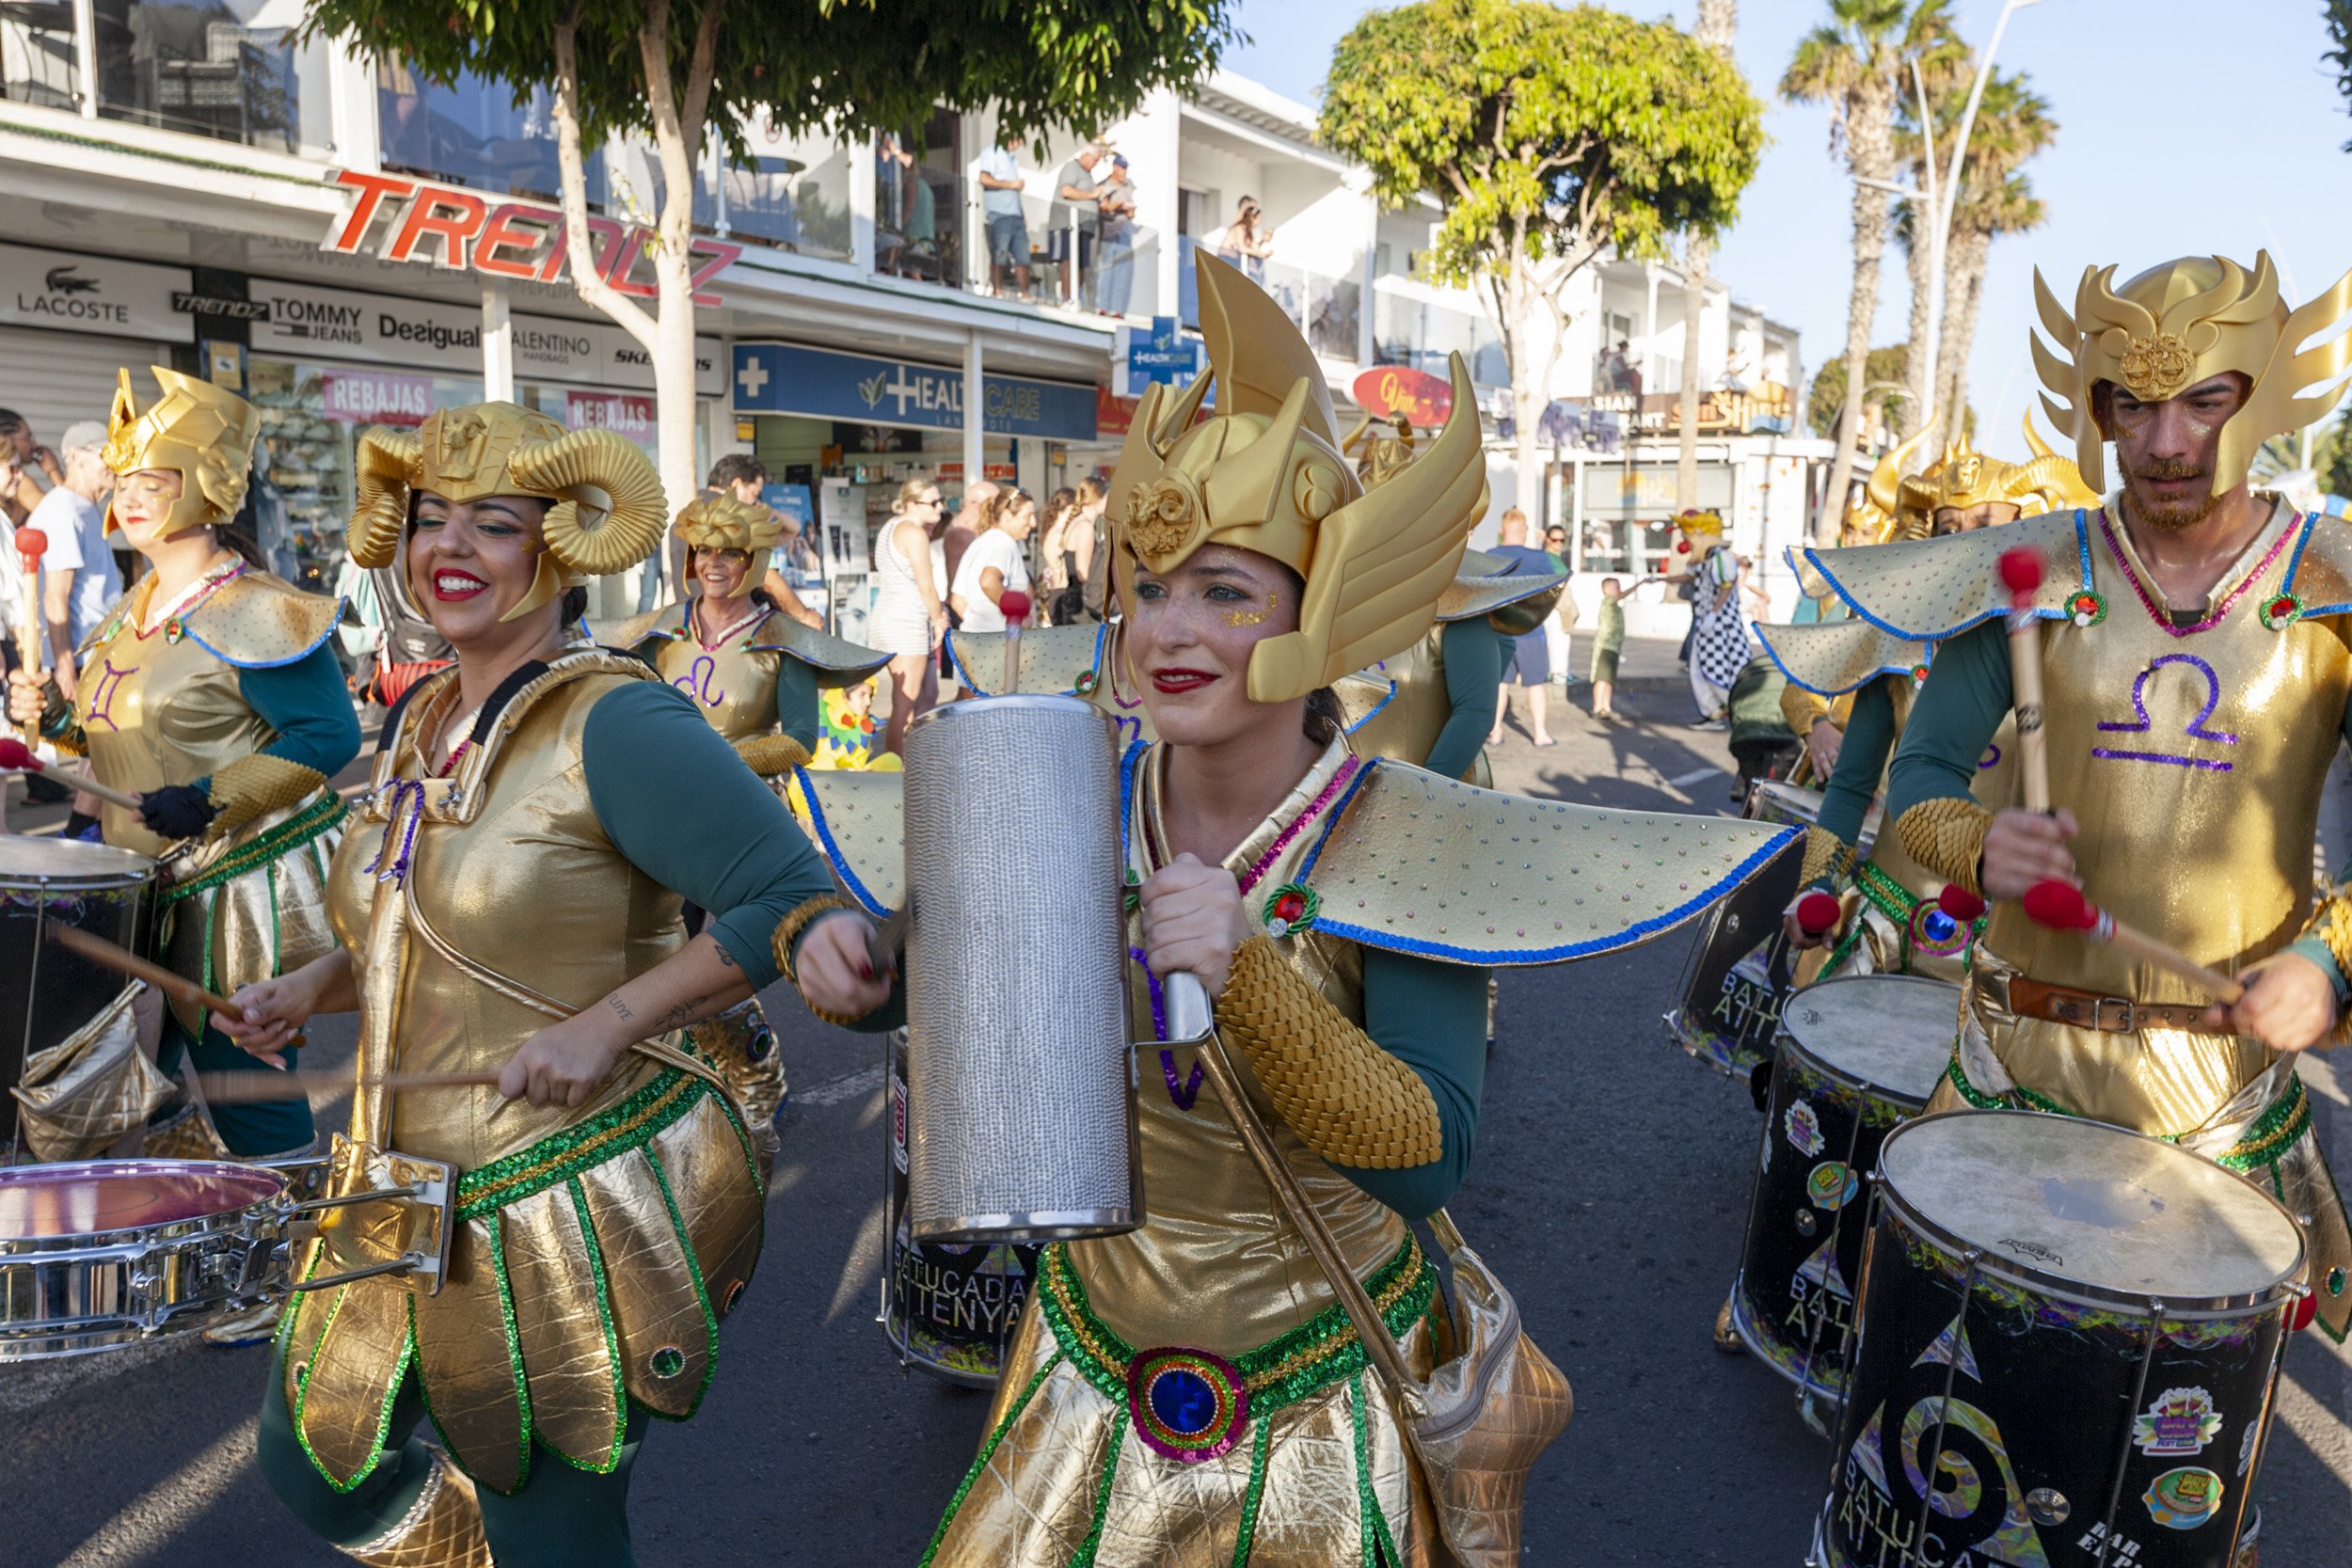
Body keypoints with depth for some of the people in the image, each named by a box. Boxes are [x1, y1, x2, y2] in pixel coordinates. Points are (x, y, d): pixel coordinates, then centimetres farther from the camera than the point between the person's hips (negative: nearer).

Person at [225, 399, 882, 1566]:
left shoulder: (614, 721, -20)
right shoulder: (418, 721, 7)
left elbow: (793, 903, -24)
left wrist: (607, 1022, -26)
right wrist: (318, 984, 5)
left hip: (580, 1210, -8)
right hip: (413, 1196, 8)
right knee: (311, 1456, 22)